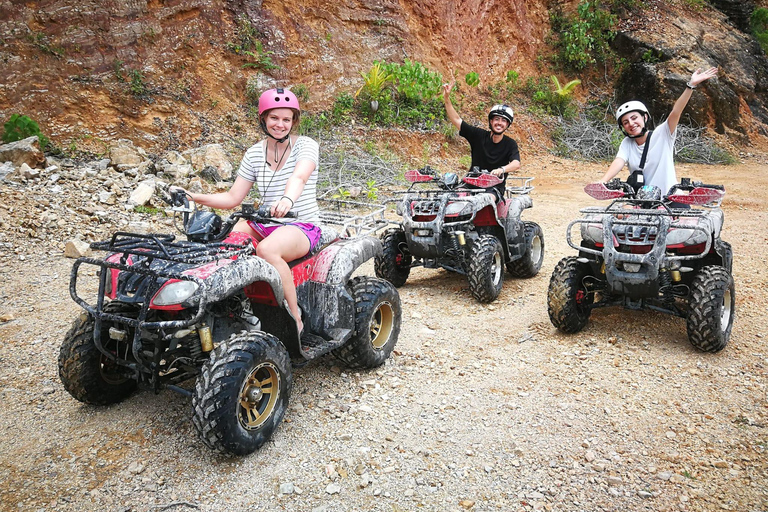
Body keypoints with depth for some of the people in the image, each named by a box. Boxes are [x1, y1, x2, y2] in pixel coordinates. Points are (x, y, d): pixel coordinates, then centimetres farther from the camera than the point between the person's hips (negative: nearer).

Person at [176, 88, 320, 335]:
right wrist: (195, 198, -8)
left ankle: (295, 320, -22)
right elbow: (233, 197, 7)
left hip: (302, 225, -5)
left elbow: (298, 177, -27)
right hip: (264, 224, 5)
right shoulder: (254, 153, 9)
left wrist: (287, 199, -50)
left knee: (266, 249, -36)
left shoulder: (306, 145, -4)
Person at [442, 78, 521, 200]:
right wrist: (446, 97, -11)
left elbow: (516, 164, -18)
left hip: (495, 187, -2)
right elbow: (456, 120, -1)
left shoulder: (510, 144, -1)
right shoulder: (479, 135, 1)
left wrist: (501, 169, -40)